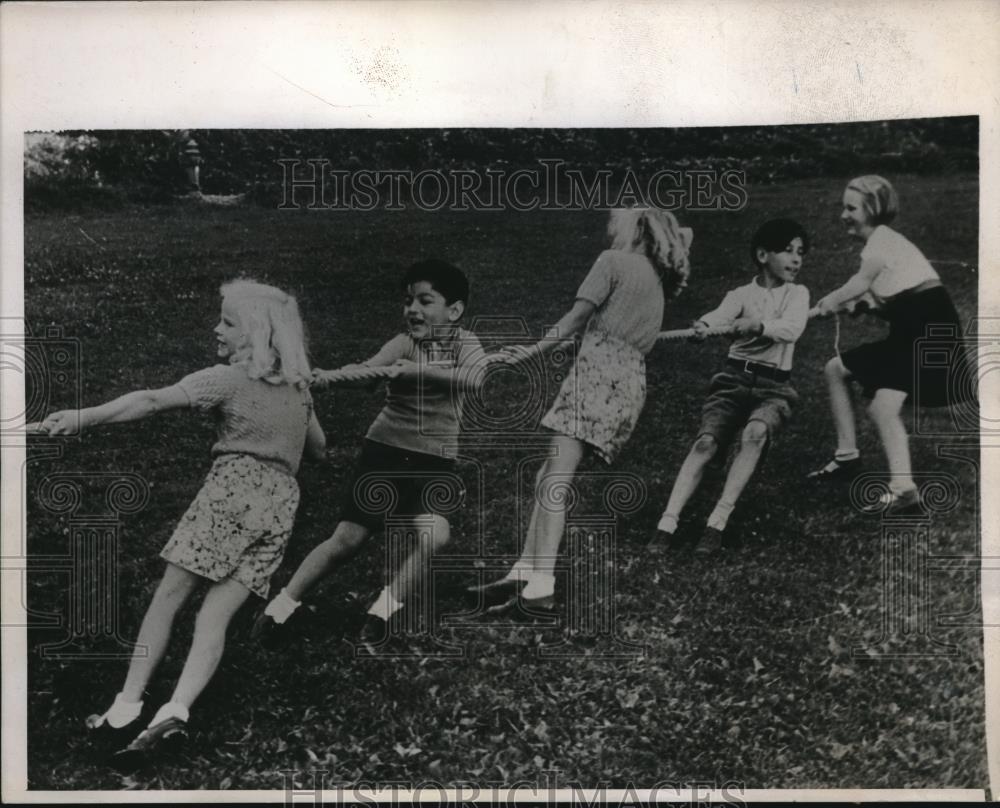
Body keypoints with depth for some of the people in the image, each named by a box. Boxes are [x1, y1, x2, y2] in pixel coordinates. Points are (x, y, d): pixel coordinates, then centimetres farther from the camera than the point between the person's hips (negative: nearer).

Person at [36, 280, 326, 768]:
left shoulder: (229, 378, -1)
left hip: (232, 486, -5)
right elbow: (318, 448, 29)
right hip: (281, 501, 5)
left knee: (168, 596, 5)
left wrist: (84, 417, -19)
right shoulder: (298, 386, 17)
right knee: (217, 614, -1)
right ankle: (175, 710, -19)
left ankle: (127, 705, 1)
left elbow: (152, 401, -14)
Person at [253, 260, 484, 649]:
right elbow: (366, 369, -26)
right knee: (347, 538, -2)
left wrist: (418, 371, -33)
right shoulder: (404, 343, -7)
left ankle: (386, 609, -3)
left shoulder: (465, 344, -3)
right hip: (385, 450, -1)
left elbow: (473, 379, -24)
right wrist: (330, 376, -45)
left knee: (435, 536, -24)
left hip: (435, 462, 1)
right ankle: (284, 605, 18)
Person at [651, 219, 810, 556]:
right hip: (734, 379, 1)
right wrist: (703, 325, -40)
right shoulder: (741, 295, 8)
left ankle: (718, 522, -30)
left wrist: (757, 324, -32)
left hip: (774, 386, 0)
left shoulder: (797, 294, 10)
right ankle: (667, 524, -27)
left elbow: (793, 328, -12)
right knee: (706, 441, -24)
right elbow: (721, 314, -15)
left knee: (755, 432, -33)